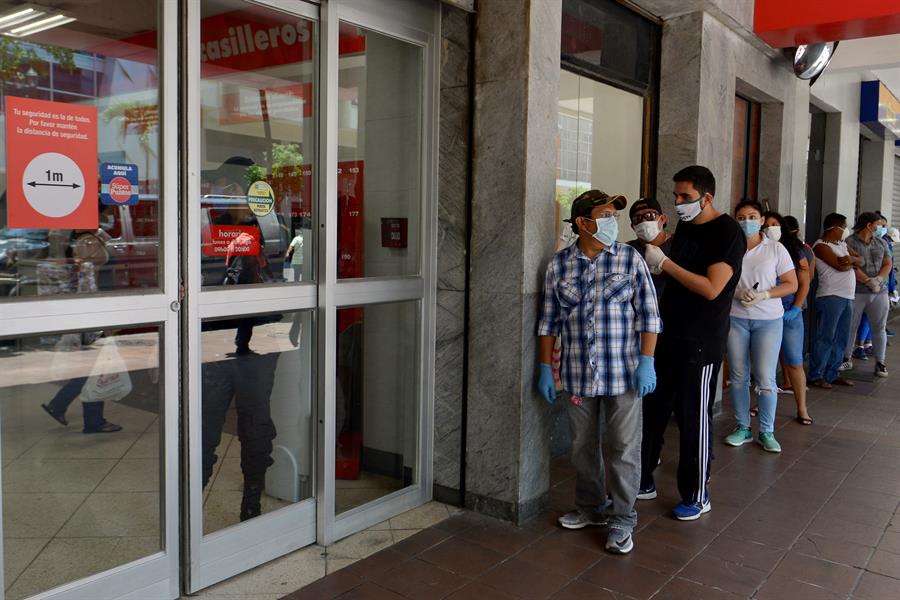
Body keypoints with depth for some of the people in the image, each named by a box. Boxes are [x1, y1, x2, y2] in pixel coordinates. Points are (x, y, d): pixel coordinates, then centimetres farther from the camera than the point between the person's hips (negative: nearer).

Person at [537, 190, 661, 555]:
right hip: (578, 374, 2)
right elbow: (549, 321, 6)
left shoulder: (630, 259, -2)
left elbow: (648, 315, -3)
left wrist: (646, 363, -9)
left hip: (623, 373, -2)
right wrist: (546, 368, 4)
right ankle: (591, 508, 34)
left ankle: (622, 521, 17)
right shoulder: (559, 265, 2)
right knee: (583, 446, 14)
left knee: (624, 449, 3)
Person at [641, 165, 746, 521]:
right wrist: (652, 262, 5)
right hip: (668, 334, 8)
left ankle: (697, 496, 16)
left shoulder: (728, 233, -13)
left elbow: (711, 288, -22)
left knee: (694, 418, 1)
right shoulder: (685, 227, 11)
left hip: (701, 341, -7)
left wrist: (665, 263, -20)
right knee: (652, 407, 12)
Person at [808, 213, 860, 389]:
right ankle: (815, 376, -1)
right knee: (825, 338, -7)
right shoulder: (821, 246, -8)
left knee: (841, 339, 10)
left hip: (847, 297, 9)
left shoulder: (841, 244, 20)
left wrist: (851, 259, -8)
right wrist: (852, 262, 3)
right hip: (831, 297, -9)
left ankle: (832, 374, 18)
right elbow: (840, 266, -17)